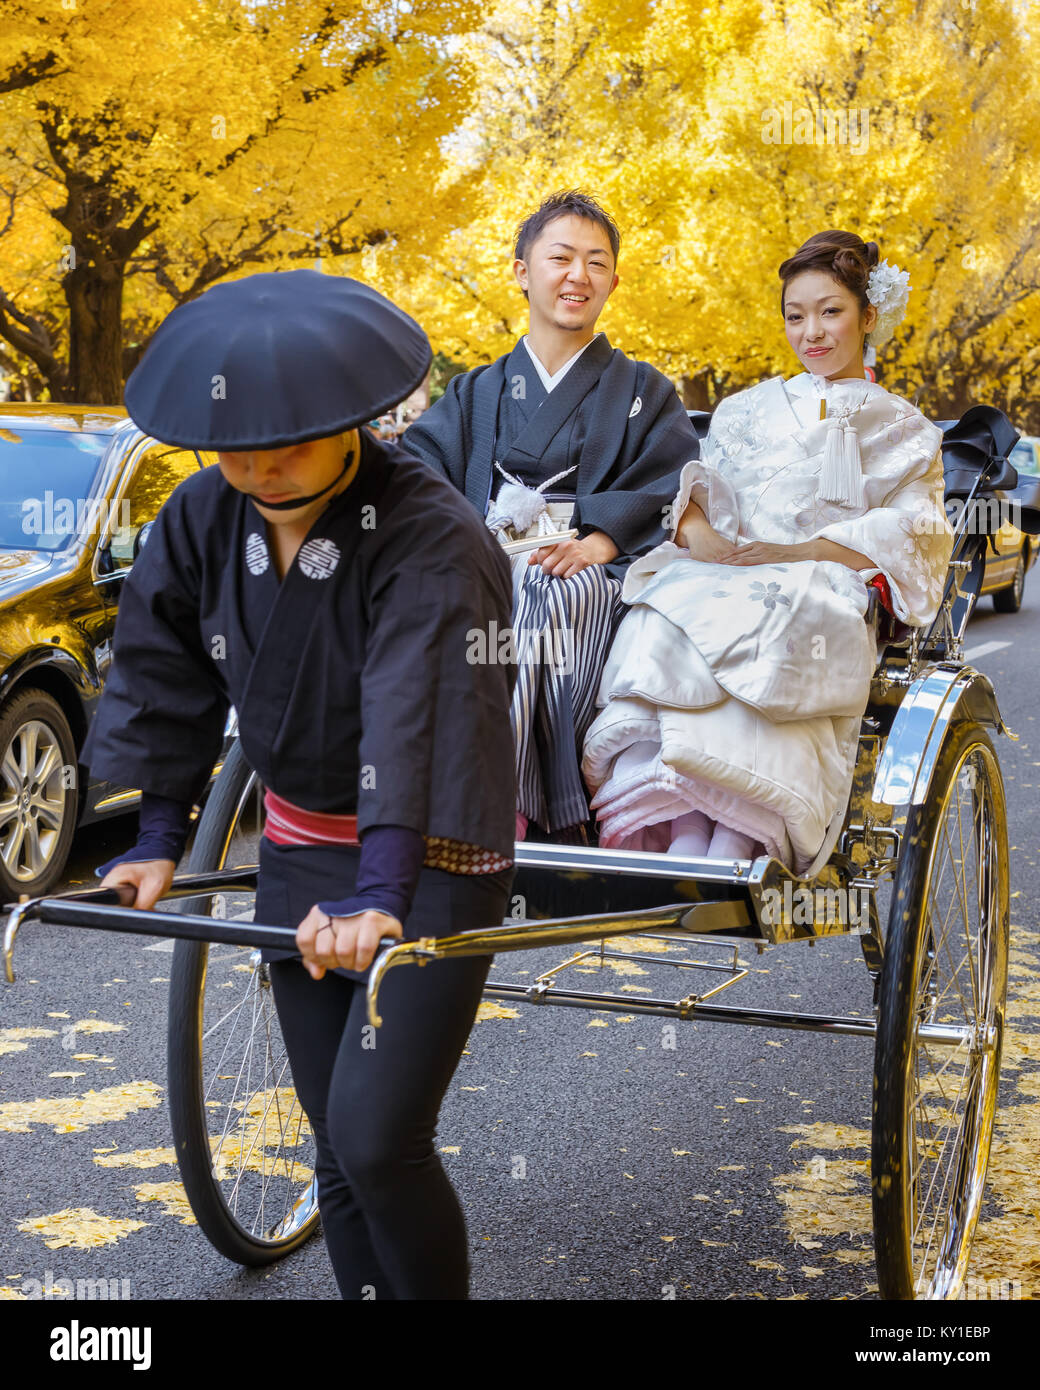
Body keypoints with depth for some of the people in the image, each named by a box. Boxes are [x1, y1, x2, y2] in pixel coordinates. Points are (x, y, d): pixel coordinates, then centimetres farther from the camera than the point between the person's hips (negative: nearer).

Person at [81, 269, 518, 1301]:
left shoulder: (430, 538, -23)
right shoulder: (204, 520, -3)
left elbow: (415, 720, -35)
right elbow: (167, 683, 7)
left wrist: (379, 892, -44)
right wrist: (157, 842, 5)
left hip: (430, 862, -6)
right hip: (299, 853, 6)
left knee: (377, 1140, -12)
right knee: (339, 1153, 11)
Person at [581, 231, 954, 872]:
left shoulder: (903, 430, 19)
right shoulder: (748, 410, 29)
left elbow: (907, 540, 4)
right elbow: (699, 490, 17)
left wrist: (785, 552, -9)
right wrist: (697, 530, -9)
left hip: (822, 597, -3)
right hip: (713, 580, 3)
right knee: (657, 631, -32)